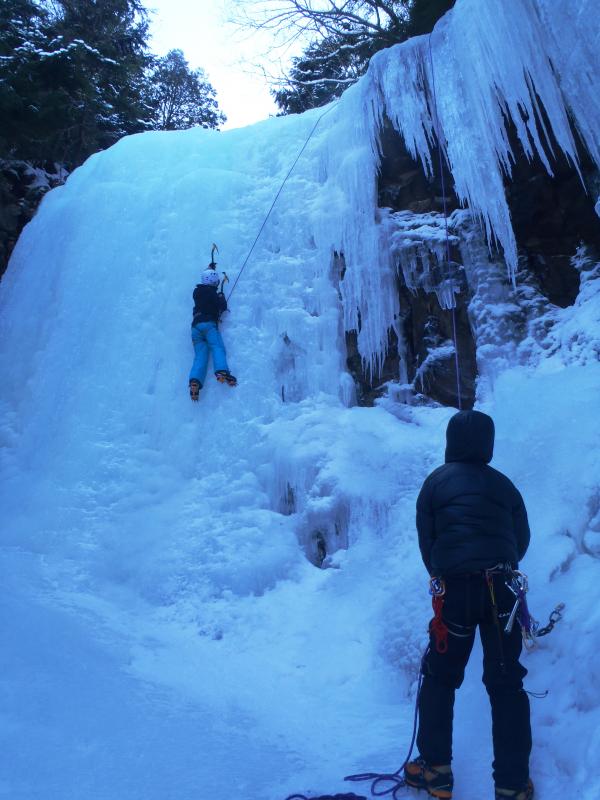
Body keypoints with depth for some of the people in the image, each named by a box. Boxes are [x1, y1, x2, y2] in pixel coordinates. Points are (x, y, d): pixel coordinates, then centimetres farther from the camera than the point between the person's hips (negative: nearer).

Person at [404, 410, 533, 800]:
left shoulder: (437, 481, 2)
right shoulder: (503, 483, 10)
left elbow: (426, 541, 3)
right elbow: (522, 540, 15)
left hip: (455, 589, -2)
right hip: (503, 590, 2)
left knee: (439, 679, 15)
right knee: (506, 684, 13)